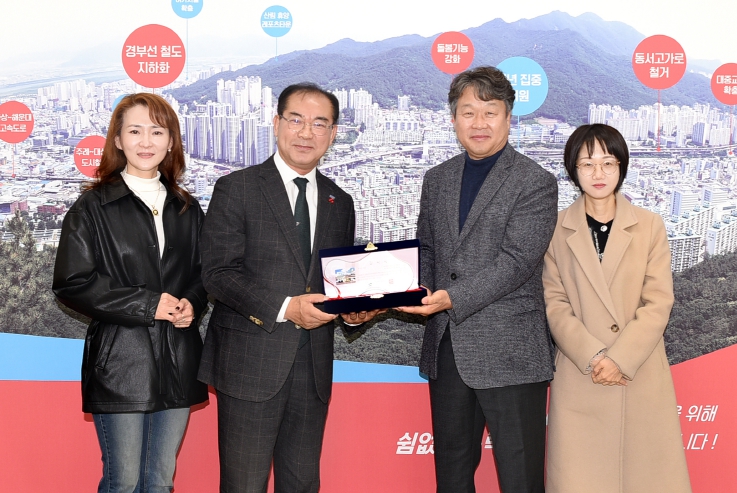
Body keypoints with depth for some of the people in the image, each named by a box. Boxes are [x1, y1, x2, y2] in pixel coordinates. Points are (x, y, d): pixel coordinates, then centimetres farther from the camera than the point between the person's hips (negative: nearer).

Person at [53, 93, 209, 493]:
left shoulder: (187, 209, 12)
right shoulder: (92, 207, -3)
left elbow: (203, 274, 18)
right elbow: (71, 284, -8)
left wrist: (192, 303, -5)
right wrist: (146, 305, -15)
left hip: (177, 363, 4)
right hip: (121, 362, -4)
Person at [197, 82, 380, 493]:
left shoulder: (340, 203, 13)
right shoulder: (237, 189, -3)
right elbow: (219, 273, -10)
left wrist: (355, 308, -3)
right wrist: (284, 308, -22)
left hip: (314, 366, 5)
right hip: (251, 363, -5)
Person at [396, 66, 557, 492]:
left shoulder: (536, 183, -6)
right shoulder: (437, 180, 13)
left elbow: (516, 261, -15)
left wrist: (453, 297, -25)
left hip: (509, 353, -6)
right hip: (446, 349, 6)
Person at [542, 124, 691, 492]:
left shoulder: (650, 226, 3)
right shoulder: (557, 230, 3)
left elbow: (658, 302, -2)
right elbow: (554, 303, -1)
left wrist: (620, 359, -13)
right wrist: (591, 357, -13)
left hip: (642, 376, 1)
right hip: (578, 378, 0)